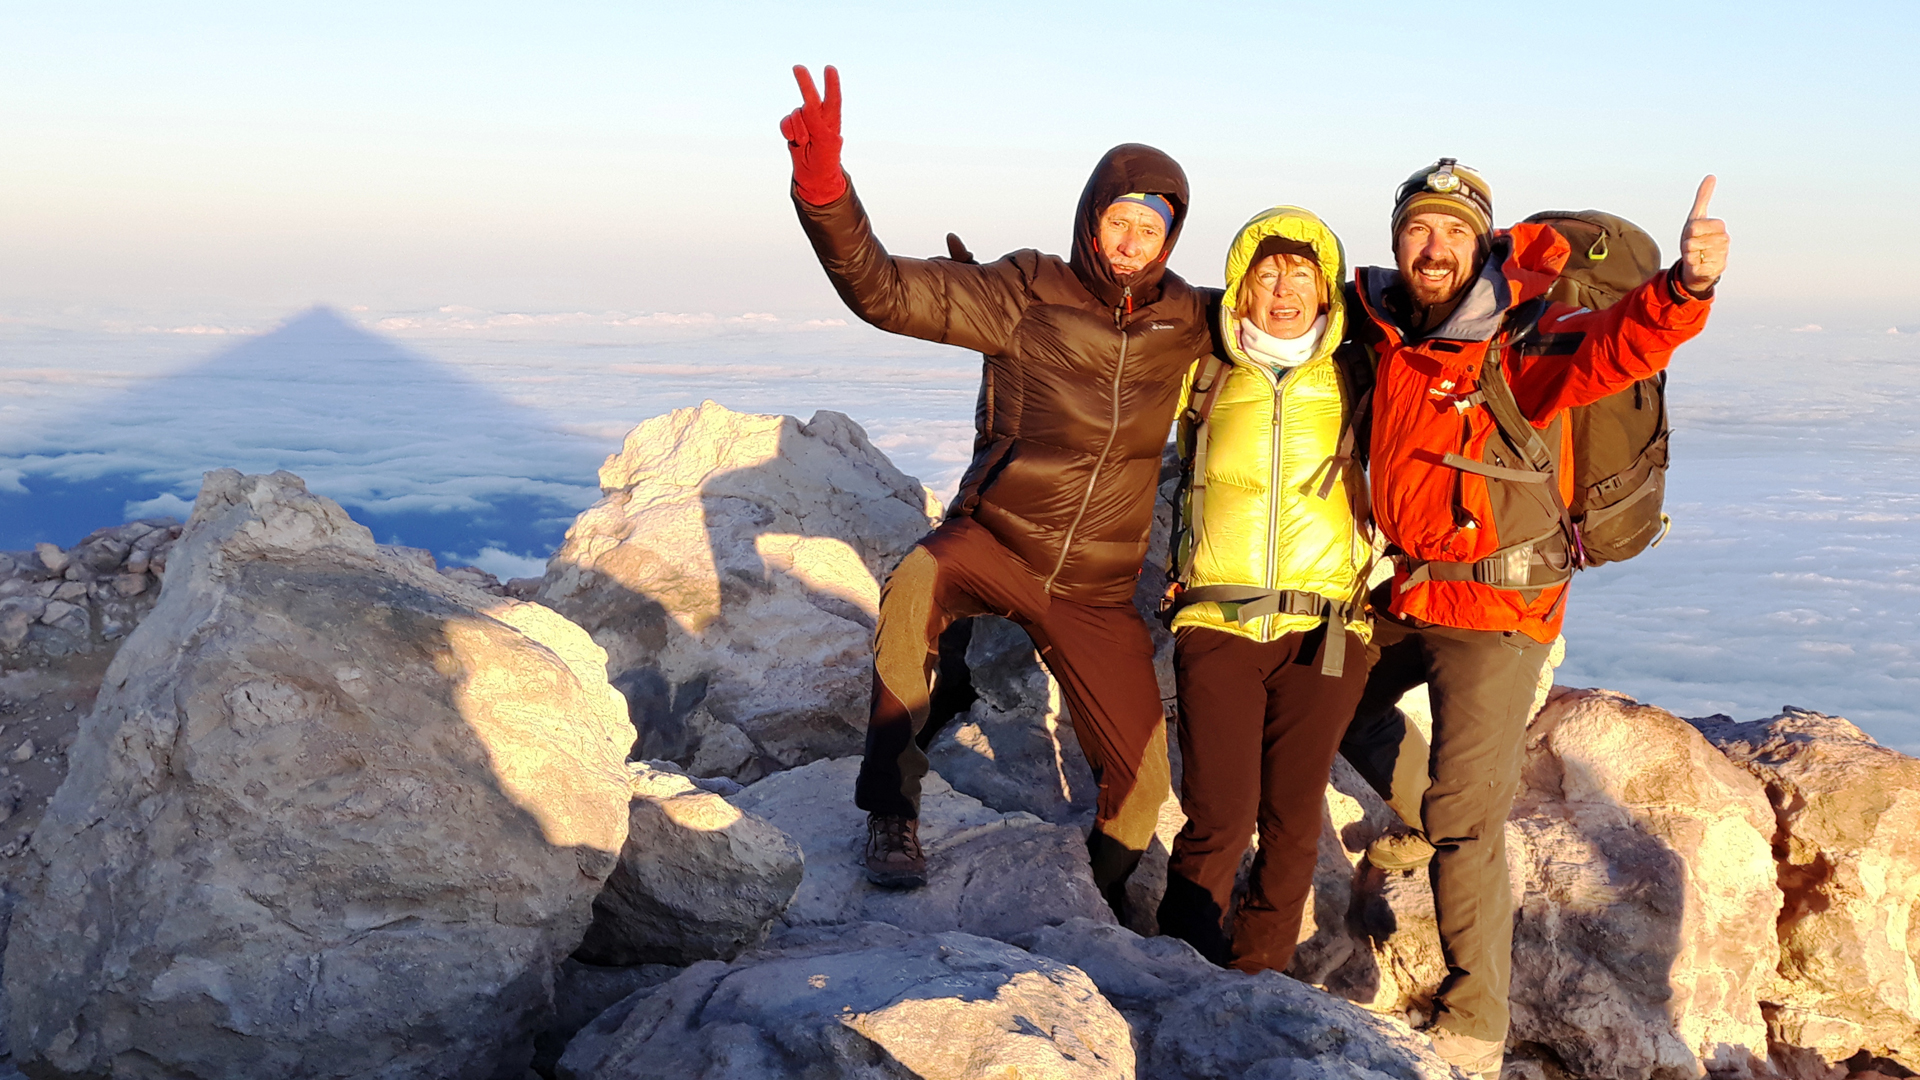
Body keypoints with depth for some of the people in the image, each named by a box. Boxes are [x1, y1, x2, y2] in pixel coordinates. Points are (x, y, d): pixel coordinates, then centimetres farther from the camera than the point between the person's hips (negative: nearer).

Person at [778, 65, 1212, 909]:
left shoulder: (1185, 324, -1)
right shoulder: (1028, 294, -12)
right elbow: (883, 290, -22)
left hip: (1095, 591, 3)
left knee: (1140, 783, 6)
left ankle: (1103, 904, 39)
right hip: (992, 539, -3)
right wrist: (823, 188, -37)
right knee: (912, 587, -38)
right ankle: (893, 817, -24)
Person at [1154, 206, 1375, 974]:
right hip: (1217, 623, 0)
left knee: (1292, 818, 1)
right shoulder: (1206, 381, 12)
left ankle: (1260, 975, 18)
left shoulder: (1356, 382, 10)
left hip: (1323, 630, 0)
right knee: (1219, 815, -10)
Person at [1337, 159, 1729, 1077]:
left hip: (1497, 610, -7)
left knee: (1467, 815, -8)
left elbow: (1616, 346, -42)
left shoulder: (1520, 349, -20)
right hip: (1405, 591, 7)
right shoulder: (1386, 329, -2)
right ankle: (1437, 815, 50)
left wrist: (1684, 287, -59)